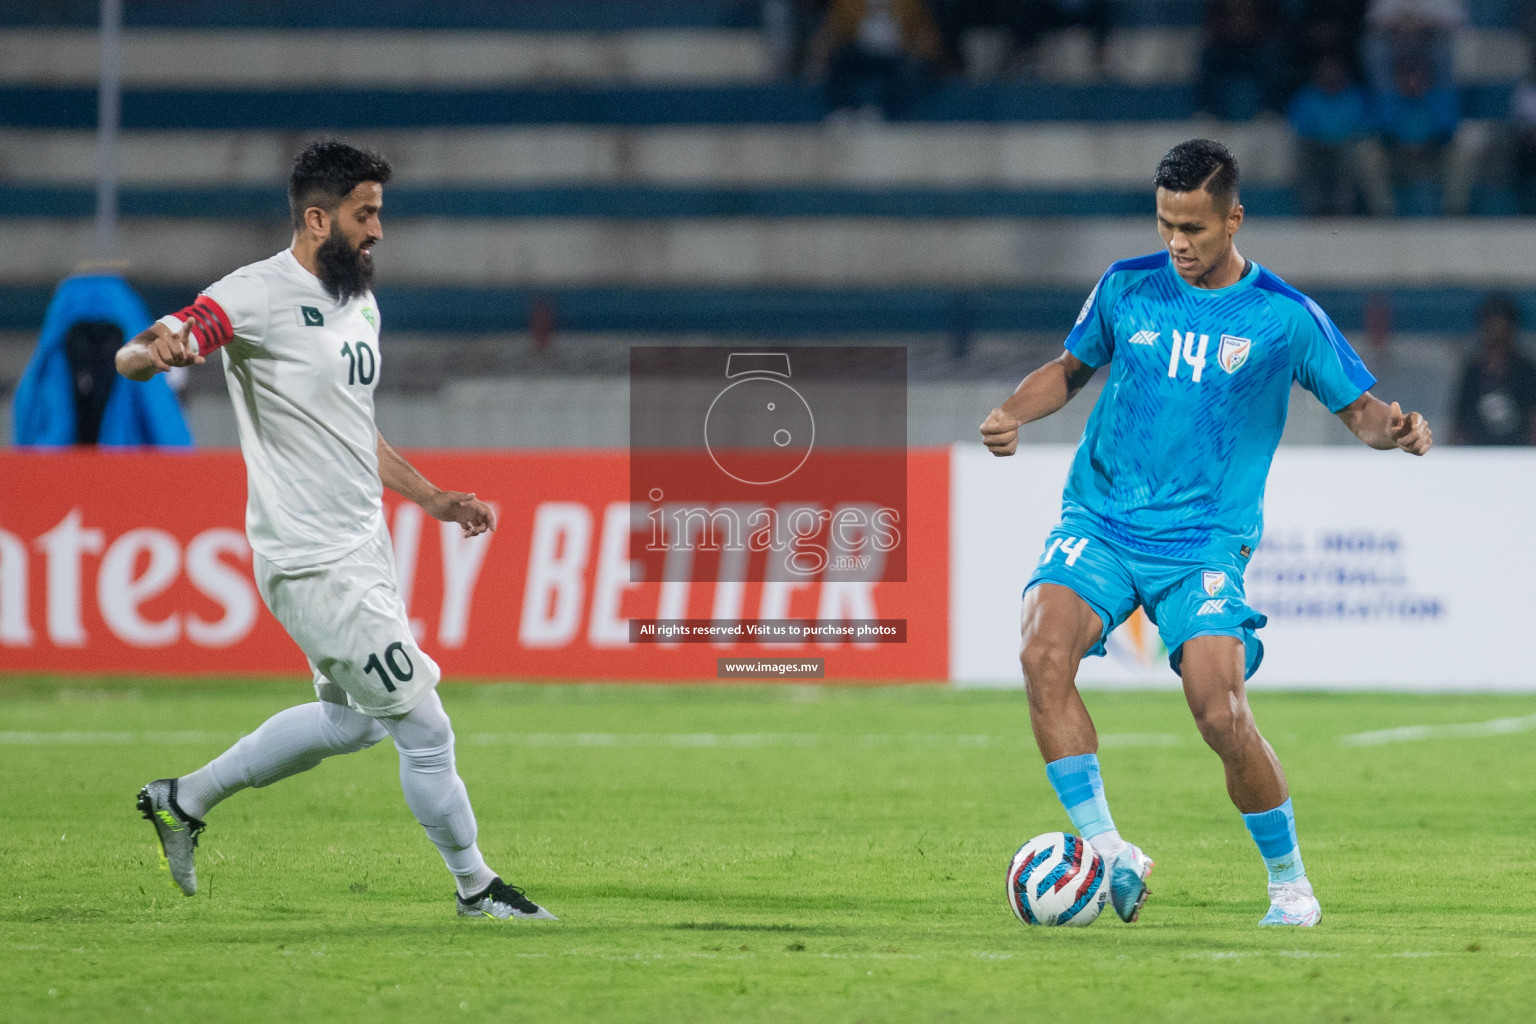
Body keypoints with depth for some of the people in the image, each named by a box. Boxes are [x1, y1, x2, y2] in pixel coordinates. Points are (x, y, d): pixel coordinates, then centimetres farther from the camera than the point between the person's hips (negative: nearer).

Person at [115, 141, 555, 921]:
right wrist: (156, 350, -51)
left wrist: (430, 497, 18)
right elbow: (129, 359, -27)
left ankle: (185, 800, 34)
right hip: (313, 563, -10)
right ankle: (476, 889, 13)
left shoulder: (360, 304, 11)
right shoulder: (258, 297, -17)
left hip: (363, 549, 10)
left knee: (350, 719, 24)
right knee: (423, 729, -3)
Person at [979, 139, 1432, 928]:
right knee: (1043, 650, -26)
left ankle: (1290, 884, 7)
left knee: (1220, 714, -17)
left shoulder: (1283, 316, -2)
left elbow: (1358, 408, 5)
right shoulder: (1126, 287, 5)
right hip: (1098, 526, 2)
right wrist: (1014, 412, 1)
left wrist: (1394, 429, -18)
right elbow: (1071, 367, 20)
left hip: (1203, 544, -2)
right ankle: (1106, 851, -20)